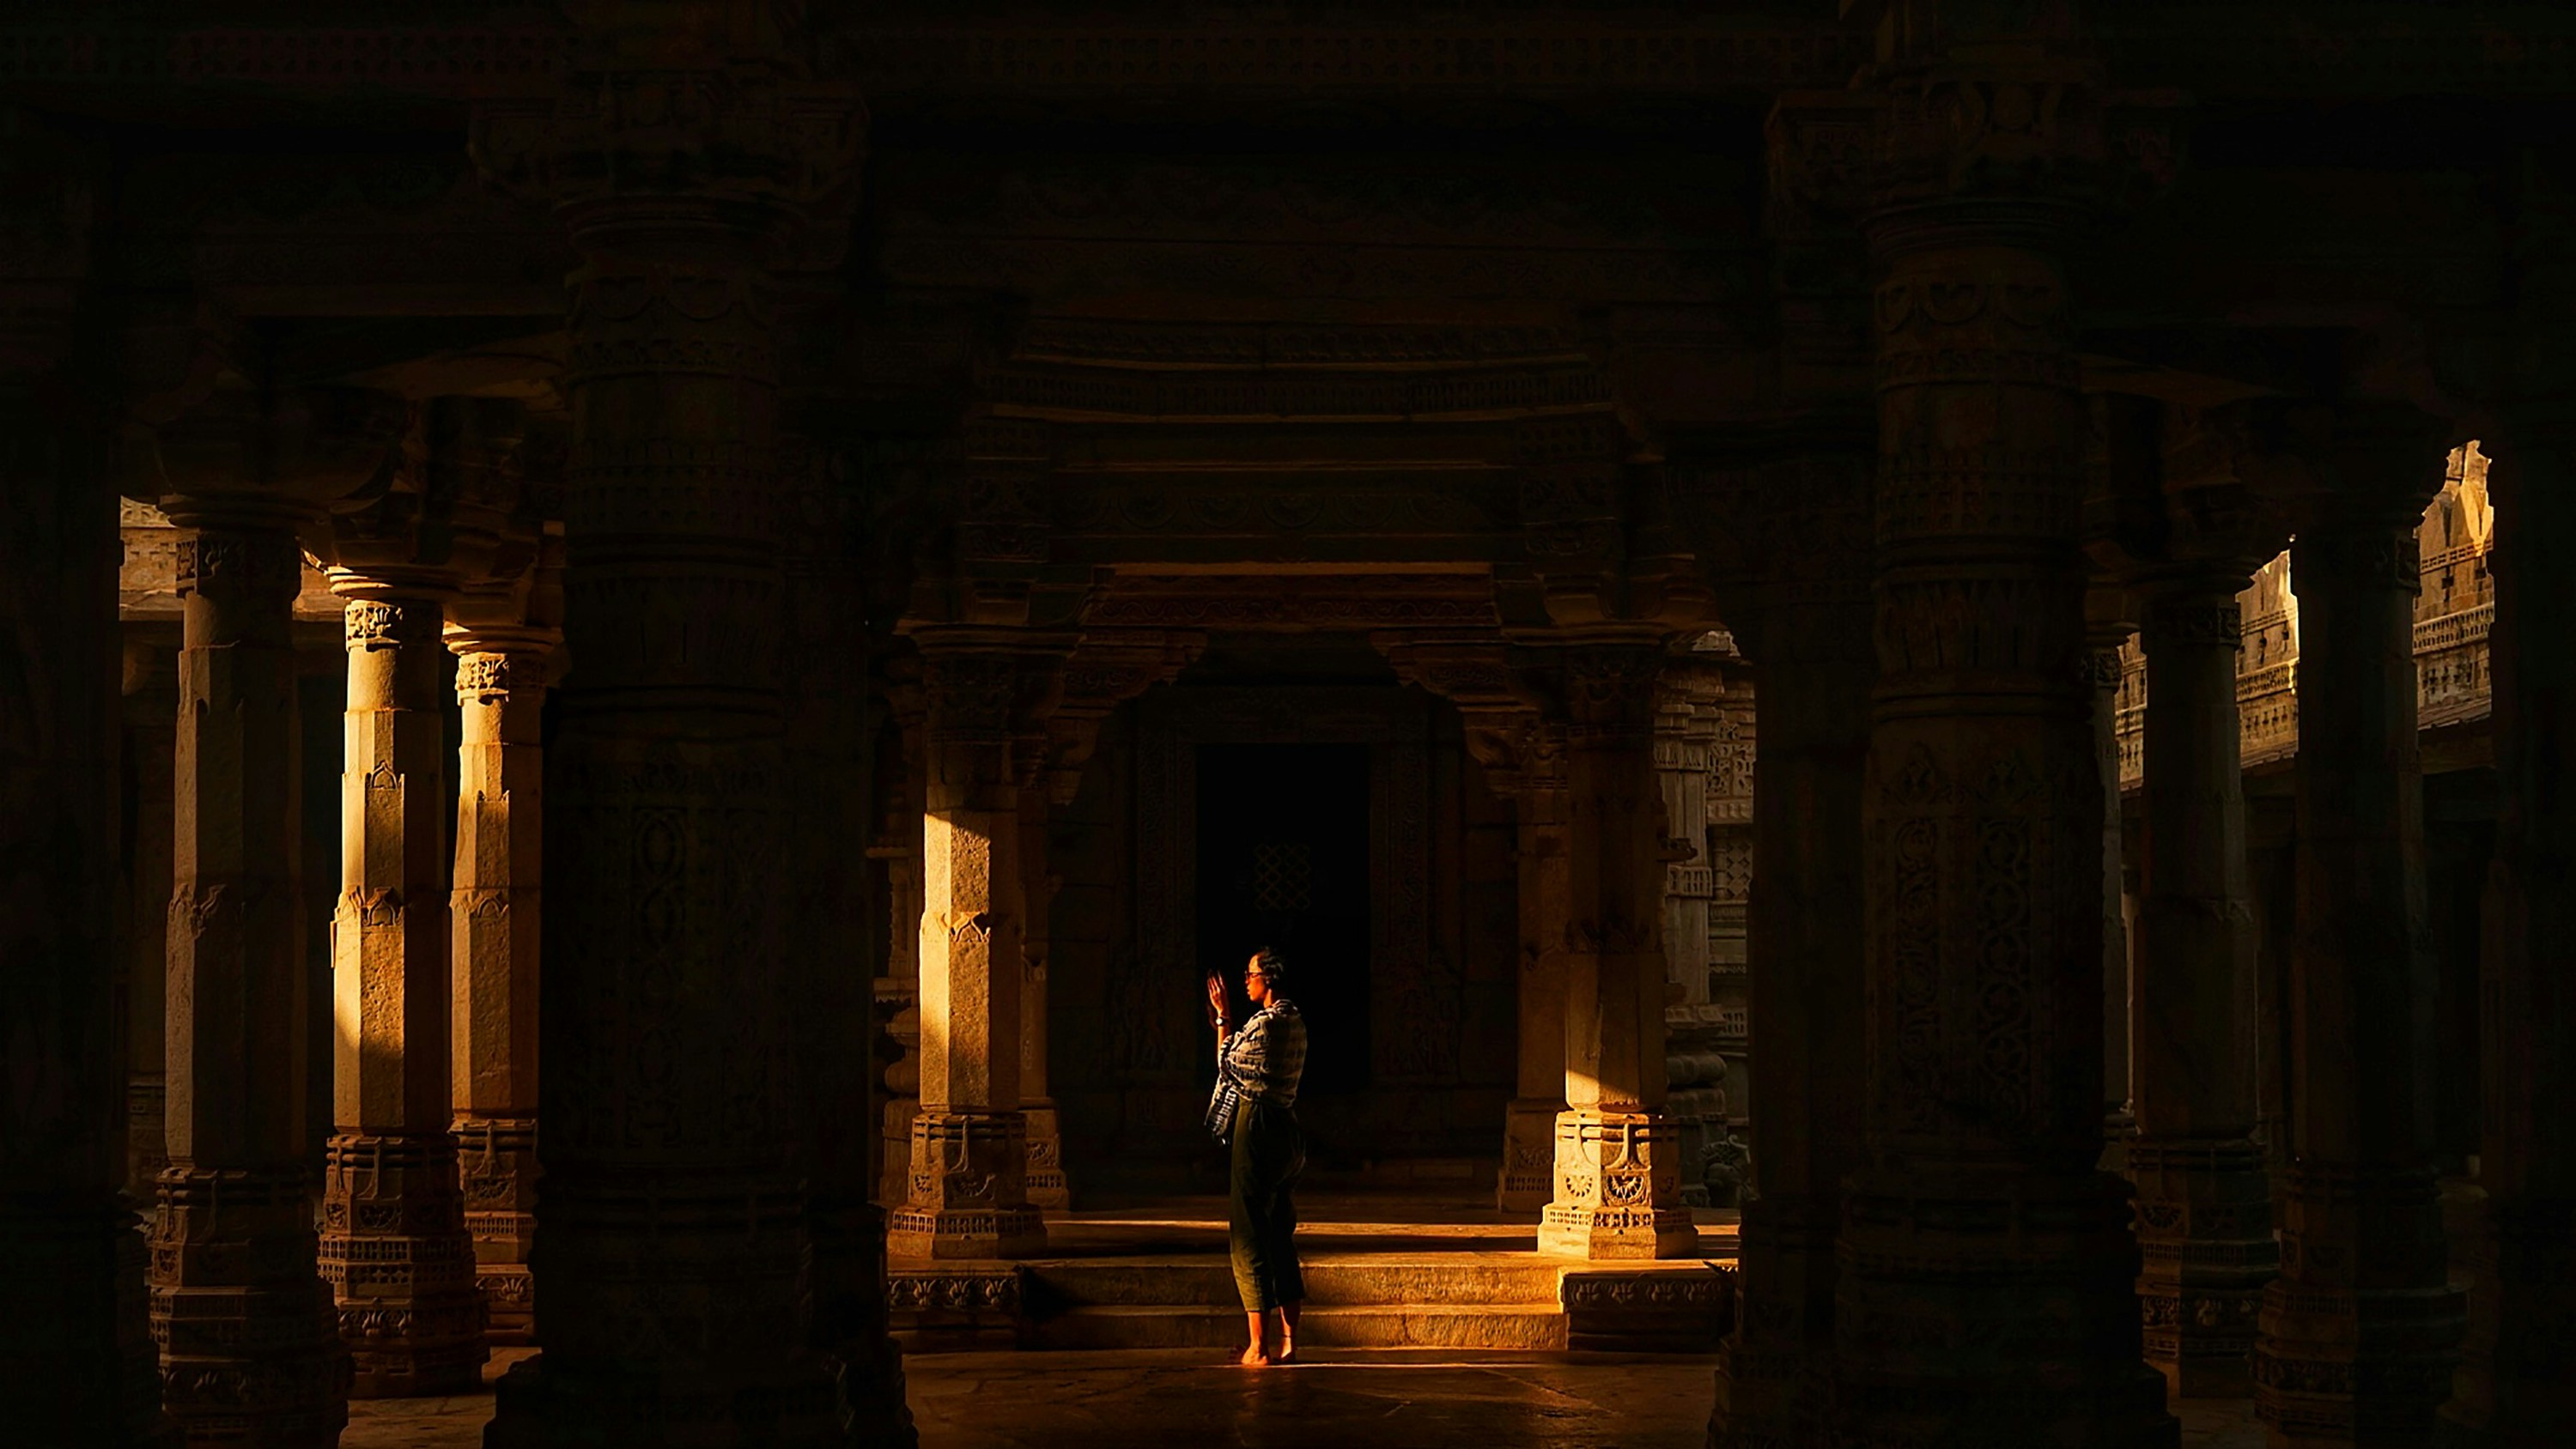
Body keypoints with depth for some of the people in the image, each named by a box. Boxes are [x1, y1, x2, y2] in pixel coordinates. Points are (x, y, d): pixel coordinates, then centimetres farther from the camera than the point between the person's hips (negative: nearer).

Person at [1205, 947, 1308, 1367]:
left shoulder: (1265, 1024, -15)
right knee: (1280, 1238, 13)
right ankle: (1289, 1343, 13)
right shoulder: (1294, 1023, 13)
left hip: (1257, 1130, -9)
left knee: (1249, 1237, -4)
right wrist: (1224, 1017, 26)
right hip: (1285, 1130, 9)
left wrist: (1221, 1018, 7)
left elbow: (1228, 1064, -2)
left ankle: (1258, 1348, -6)